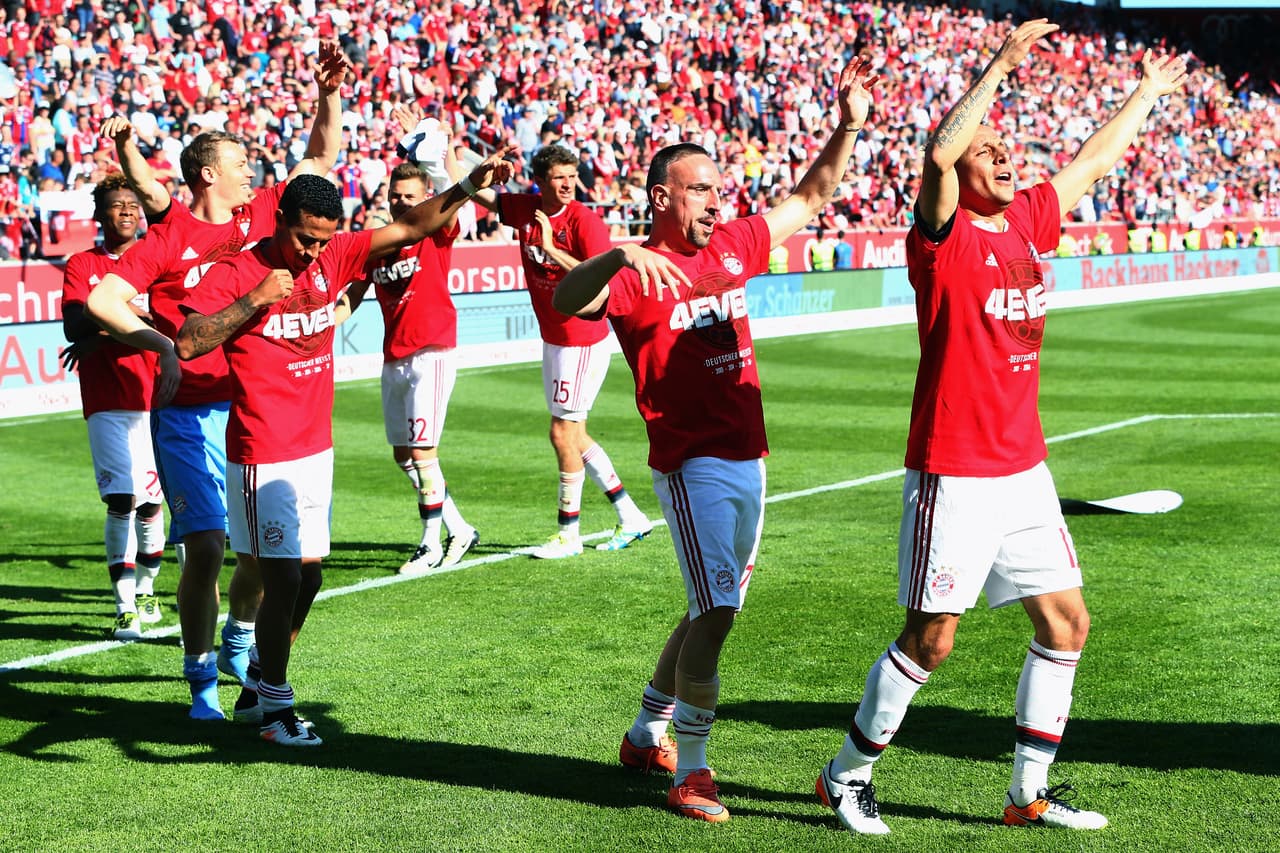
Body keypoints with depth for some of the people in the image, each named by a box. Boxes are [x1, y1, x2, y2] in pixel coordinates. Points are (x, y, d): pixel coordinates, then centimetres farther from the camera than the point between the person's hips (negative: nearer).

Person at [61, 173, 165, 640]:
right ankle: (125, 606, -8)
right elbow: (74, 324, -8)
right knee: (121, 500, -11)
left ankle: (145, 589, 28)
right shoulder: (82, 265, 6)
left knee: (151, 501, 7)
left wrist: (101, 335, -13)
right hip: (108, 401, -2)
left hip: (156, 396, 2)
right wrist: (131, 309, -17)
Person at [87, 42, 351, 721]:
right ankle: (201, 675, 5)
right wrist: (159, 342, -22)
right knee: (206, 545, -10)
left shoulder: (260, 217, 10)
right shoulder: (170, 237, -5)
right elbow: (100, 299, -13)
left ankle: (239, 640, 32)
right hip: (190, 414, -5)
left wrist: (329, 94, 7)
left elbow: (321, 158, 18)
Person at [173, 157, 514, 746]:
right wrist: (255, 299, -24)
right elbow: (187, 343, -21)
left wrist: (468, 188, -10)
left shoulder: (334, 257, 5)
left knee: (307, 576, 11)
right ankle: (274, 707, 10)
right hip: (263, 458, -6)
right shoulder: (236, 275, -11)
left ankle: (264, 674, 30)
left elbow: (411, 227, 2)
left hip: (316, 450, 6)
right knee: (285, 579, -5)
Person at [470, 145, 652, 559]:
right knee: (573, 435, 15)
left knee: (563, 432, -1)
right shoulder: (525, 209, 0)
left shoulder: (585, 221, -19)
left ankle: (569, 533, 13)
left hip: (583, 341, -8)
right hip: (552, 338, 8)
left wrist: (552, 250, -30)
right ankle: (630, 517, 26)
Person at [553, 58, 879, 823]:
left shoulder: (732, 247, 9)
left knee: (716, 613, 17)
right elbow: (567, 301, -31)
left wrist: (849, 128, 7)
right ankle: (689, 771, -4)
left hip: (750, 462, 8)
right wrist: (620, 257, -48)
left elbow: (812, 199, 19)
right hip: (694, 465, -8)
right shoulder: (638, 273, -12)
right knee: (714, 613, -13)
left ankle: (648, 734, 34)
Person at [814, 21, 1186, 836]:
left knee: (1066, 621, 8)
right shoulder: (942, 235, -10)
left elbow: (1094, 162, 26)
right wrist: (1000, 67, -31)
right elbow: (939, 155, -31)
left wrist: (1148, 93, 36)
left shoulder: (1029, 221, 10)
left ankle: (1031, 793, 19)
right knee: (932, 639, -3)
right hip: (953, 471, -7)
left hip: (1025, 469, 8)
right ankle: (848, 776, 15)